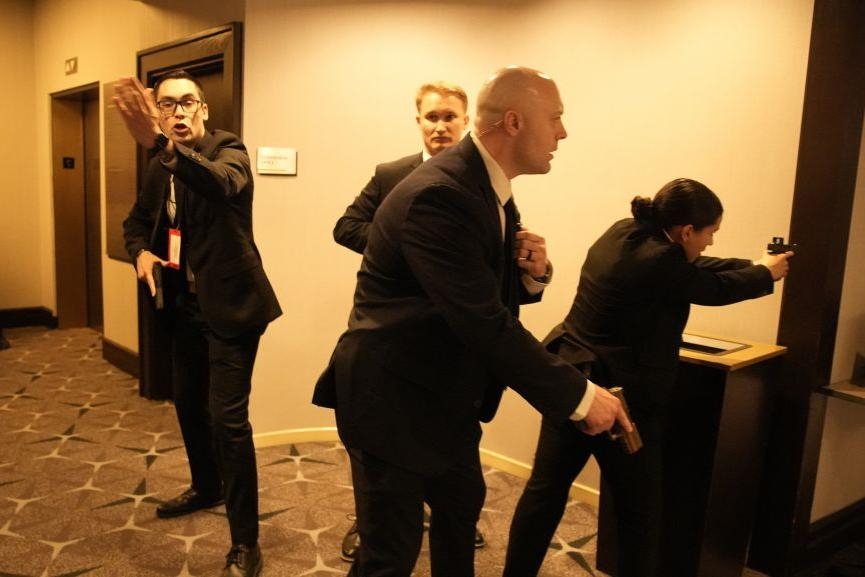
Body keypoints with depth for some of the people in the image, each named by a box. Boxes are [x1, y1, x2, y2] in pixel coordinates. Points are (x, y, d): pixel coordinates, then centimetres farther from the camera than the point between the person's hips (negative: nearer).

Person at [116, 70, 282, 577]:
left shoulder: (228, 148, -13)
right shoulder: (160, 167, 9)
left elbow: (224, 184, -36)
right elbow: (138, 219, 19)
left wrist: (162, 143, -51)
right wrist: (141, 251, -4)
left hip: (229, 304, -8)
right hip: (186, 305, 8)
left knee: (228, 417, -10)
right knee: (189, 403, 21)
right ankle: (207, 488, 45)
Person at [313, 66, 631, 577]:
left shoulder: (488, 189, 5)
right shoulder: (438, 195, -26)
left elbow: (496, 290, 13)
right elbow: (486, 323, -30)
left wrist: (533, 272, -10)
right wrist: (579, 395, -23)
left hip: (447, 397, 10)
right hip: (394, 401, -9)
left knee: (462, 509, 24)